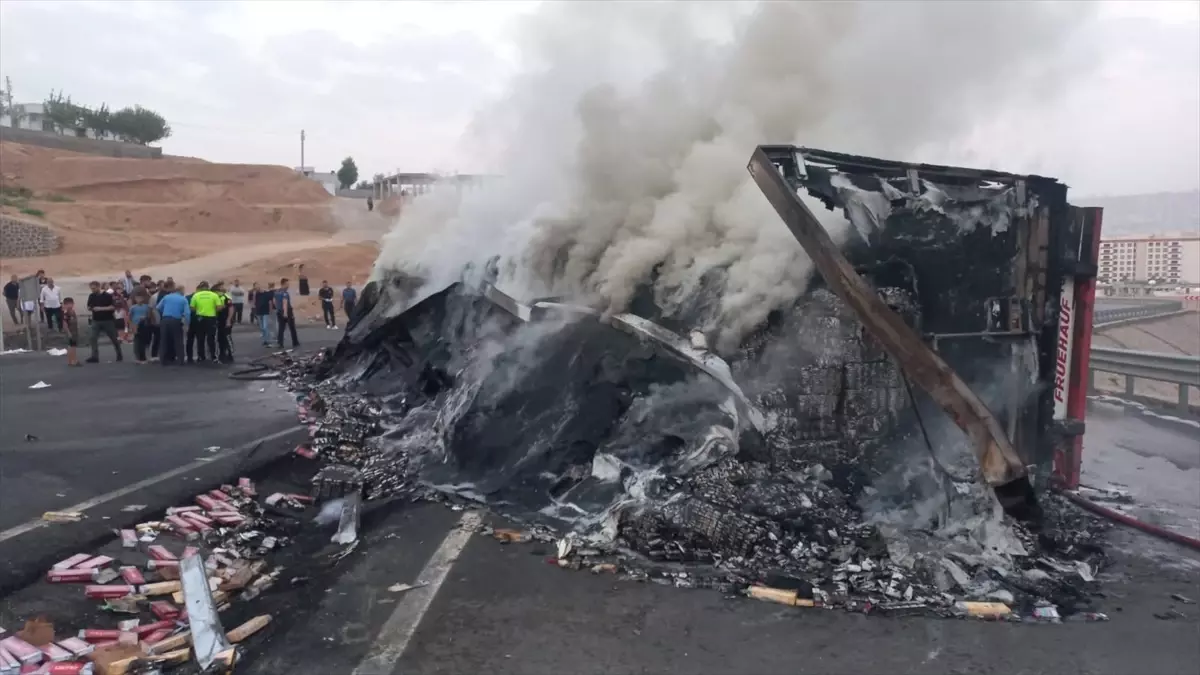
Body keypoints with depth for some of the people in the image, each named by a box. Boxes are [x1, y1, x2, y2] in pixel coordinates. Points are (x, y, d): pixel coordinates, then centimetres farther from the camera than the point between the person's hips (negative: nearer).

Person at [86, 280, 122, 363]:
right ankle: (94, 357, -5)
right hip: (96, 321, 4)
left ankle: (119, 355, 21)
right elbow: (89, 307, 14)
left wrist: (101, 308, -21)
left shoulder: (108, 295, -9)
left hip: (108, 320, -4)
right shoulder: (91, 296, 6)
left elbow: (114, 307, -13)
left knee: (114, 338, 7)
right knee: (93, 338, -6)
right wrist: (91, 308, -10)